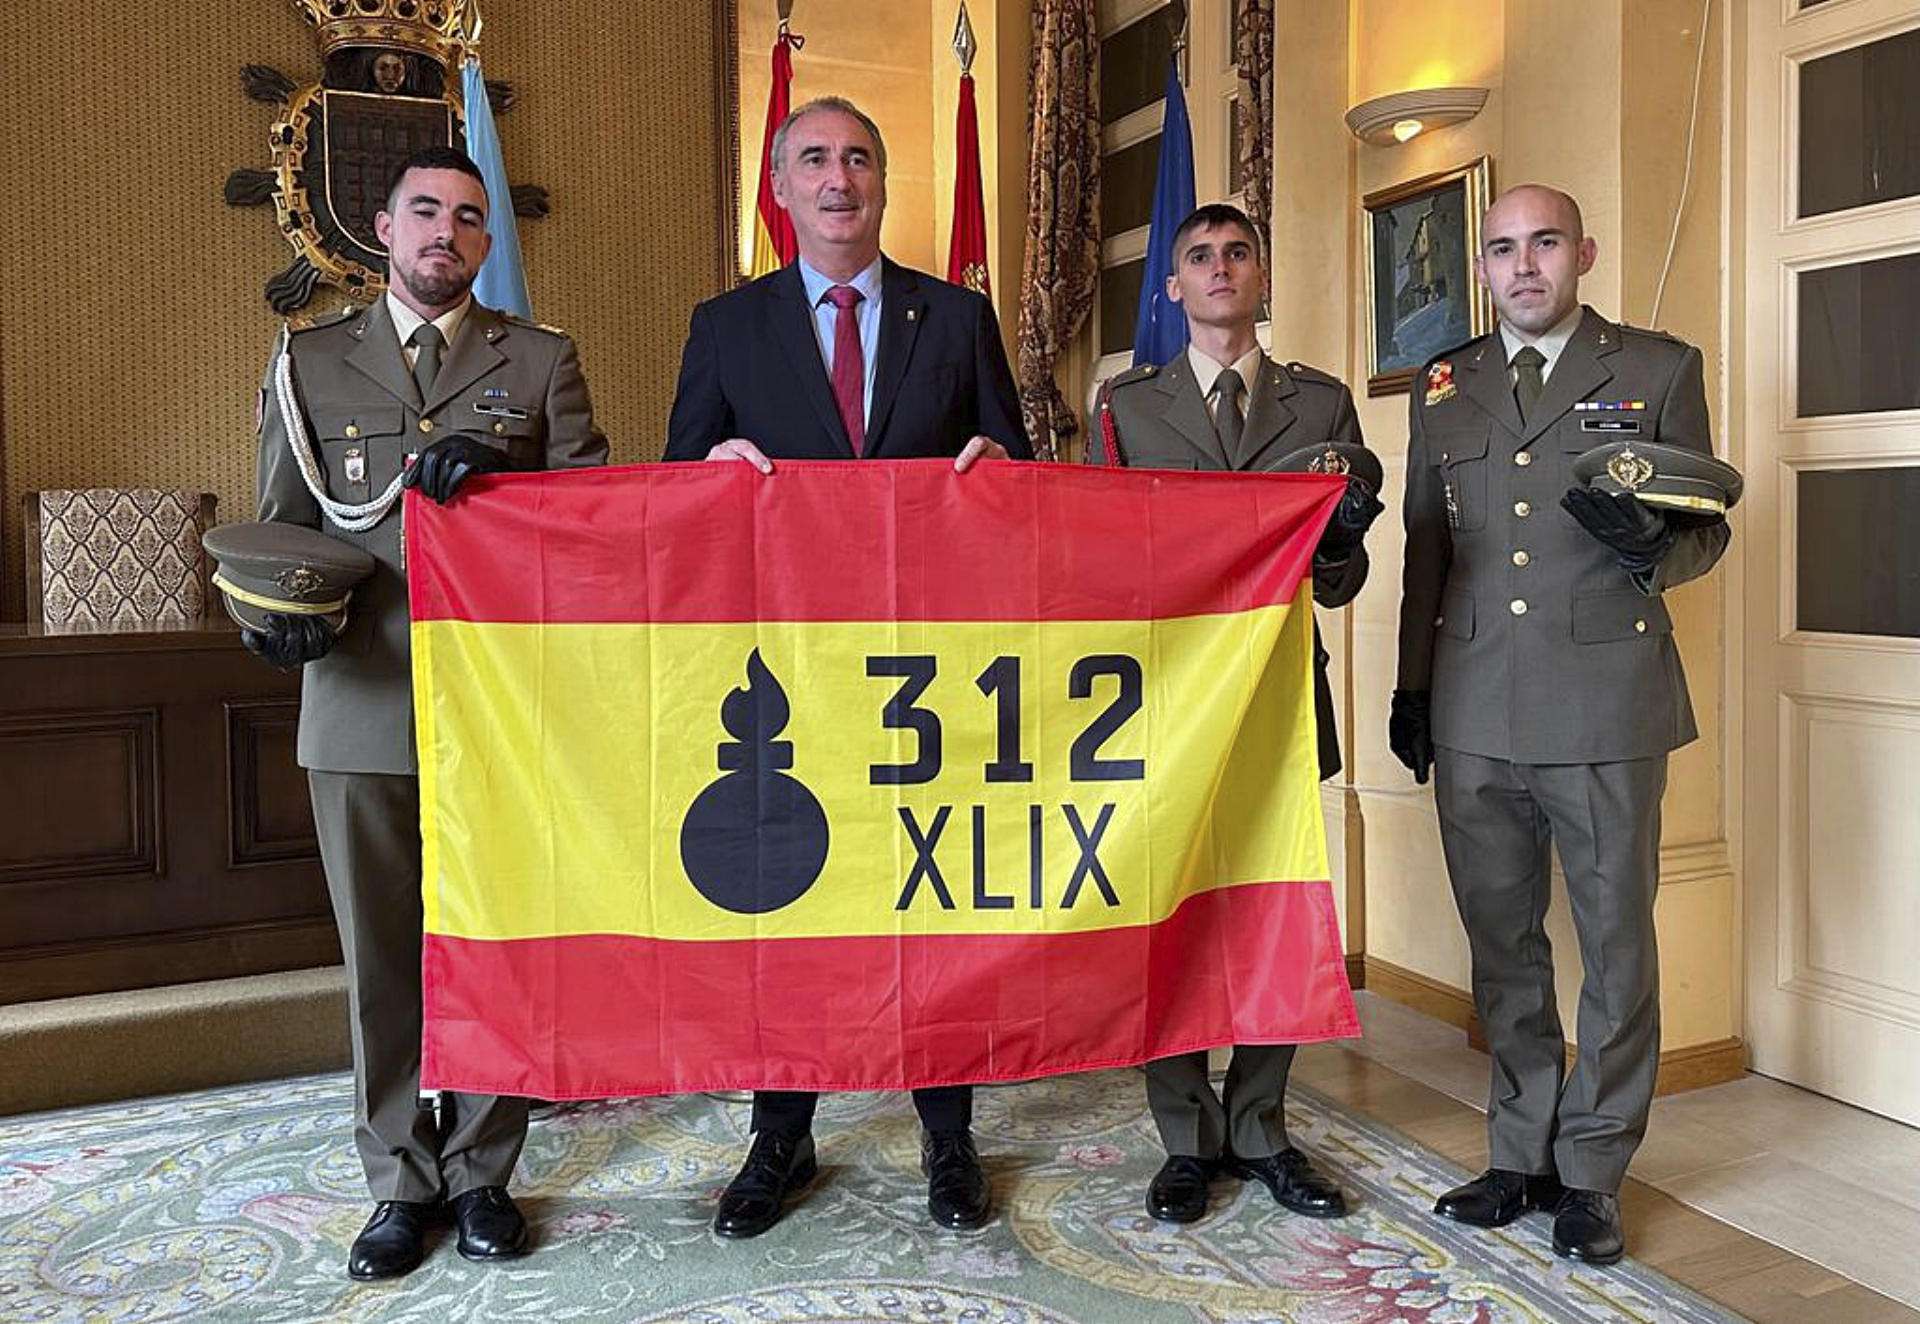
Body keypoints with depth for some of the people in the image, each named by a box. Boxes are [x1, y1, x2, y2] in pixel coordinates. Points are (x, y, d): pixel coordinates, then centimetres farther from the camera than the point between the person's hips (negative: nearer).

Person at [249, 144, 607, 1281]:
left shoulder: (542, 361, 9)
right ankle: (402, 1183, 24)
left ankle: (482, 1174, 24)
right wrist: (279, 611, -7)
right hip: (362, 706, 1)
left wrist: (500, 469, -16)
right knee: (381, 955, 8)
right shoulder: (309, 363, 13)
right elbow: (281, 525, 13)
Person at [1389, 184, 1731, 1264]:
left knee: (1616, 942, 5)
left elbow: (1710, 530, 7)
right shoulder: (1444, 387, 14)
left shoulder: (1660, 368, 5)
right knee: (1502, 943, 12)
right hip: (1474, 715, 3)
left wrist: (1650, 546, -16)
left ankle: (1592, 1173, 21)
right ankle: (1523, 1156, 27)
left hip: (1607, 708, -3)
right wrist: (1411, 689, 12)